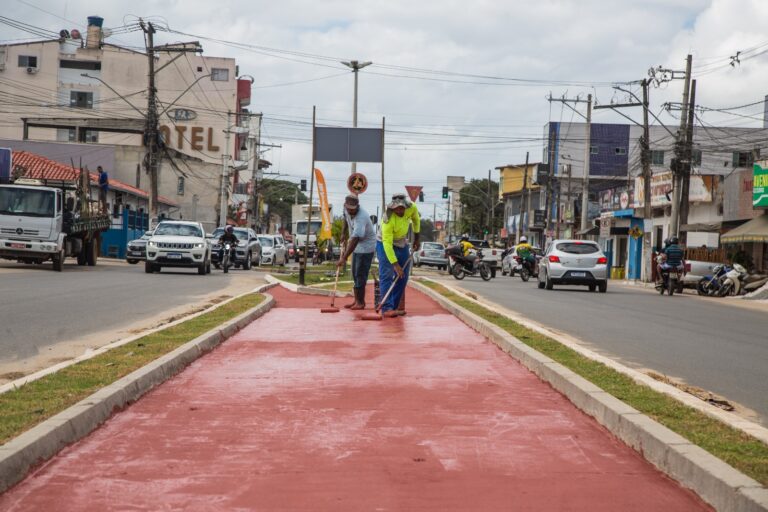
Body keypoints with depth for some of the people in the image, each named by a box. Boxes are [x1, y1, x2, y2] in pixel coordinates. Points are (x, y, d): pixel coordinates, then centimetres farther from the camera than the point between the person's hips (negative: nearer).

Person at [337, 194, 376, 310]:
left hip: (366, 247, -9)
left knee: (360, 275, -10)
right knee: (355, 274, 12)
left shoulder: (361, 218, -33)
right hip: (356, 247, 9)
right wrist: (344, 233, 18)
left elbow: (355, 240, -40)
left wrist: (344, 258, -43)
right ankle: (357, 300, 21)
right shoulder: (347, 210, -7)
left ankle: (360, 302, -3)